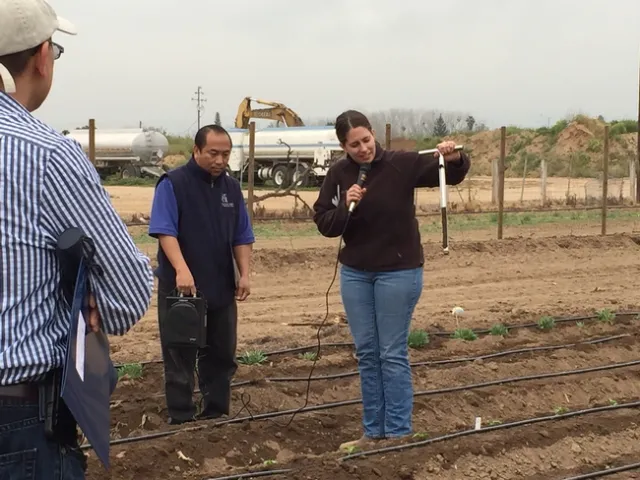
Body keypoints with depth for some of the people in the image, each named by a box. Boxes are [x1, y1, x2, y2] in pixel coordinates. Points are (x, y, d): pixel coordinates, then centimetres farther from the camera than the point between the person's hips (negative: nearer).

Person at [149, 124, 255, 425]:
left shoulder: (231, 187, 10)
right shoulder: (172, 184, -9)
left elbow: (242, 237, 13)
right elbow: (164, 231, -19)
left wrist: (244, 274, 1)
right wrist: (182, 270, -31)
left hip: (222, 286, 6)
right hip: (180, 287, -6)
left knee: (222, 354, 12)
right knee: (180, 356, 1)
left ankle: (216, 414, 24)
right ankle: (181, 419, 8)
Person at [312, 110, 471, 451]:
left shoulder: (401, 164, -11)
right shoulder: (338, 174, -1)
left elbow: (452, 175, -11)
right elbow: (323, 224, 0)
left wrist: (454, 159, -33)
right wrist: (345, 207, -19)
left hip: (399, 272, -4)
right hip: (354, 273, 4)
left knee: (393, 354, 0)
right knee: (366, 354, 9)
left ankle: (398, 433, 9)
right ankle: (373, 432, 18)